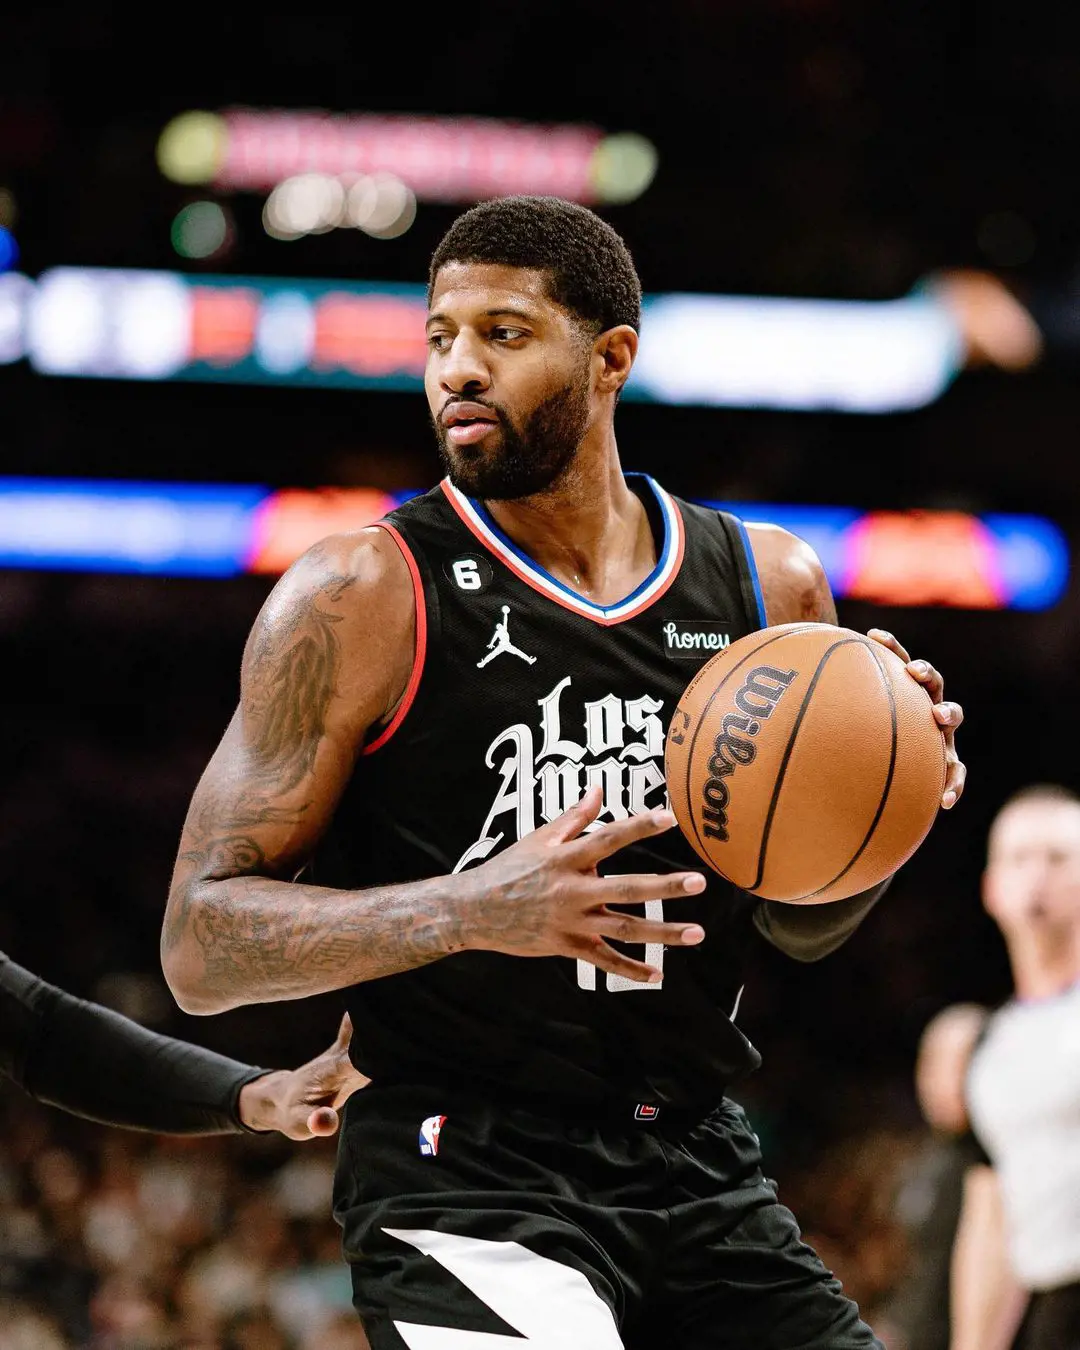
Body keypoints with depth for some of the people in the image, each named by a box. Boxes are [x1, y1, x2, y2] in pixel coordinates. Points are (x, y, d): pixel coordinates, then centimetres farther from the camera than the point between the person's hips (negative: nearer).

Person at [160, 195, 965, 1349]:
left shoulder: (769, 585, 7)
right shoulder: (362, 596, -7)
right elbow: (201, 947, -10)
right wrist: (473, 911, -24)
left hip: (697, 1166, 6)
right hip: (462, 1182, -5)